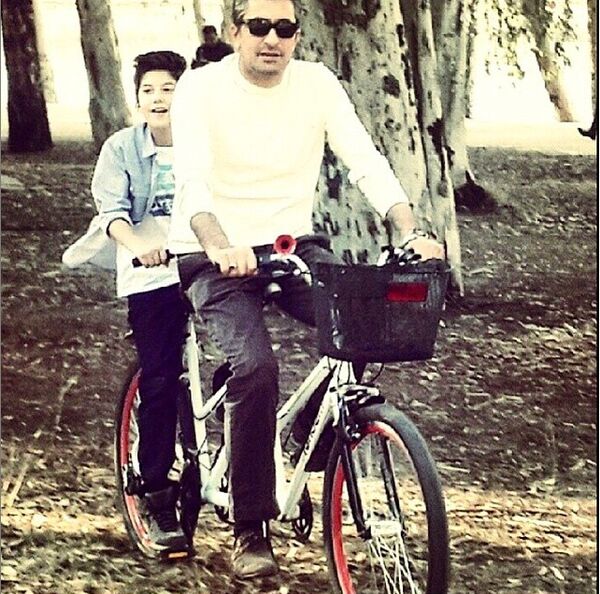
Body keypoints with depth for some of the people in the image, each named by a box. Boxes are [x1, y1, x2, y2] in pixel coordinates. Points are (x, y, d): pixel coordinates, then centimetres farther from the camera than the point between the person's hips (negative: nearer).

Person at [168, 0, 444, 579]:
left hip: (293, 244, 4)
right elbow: (192, 181, -23)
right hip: (217, 256, -4)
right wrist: (221, 247, -43)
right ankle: (249, 530, -13)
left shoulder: (316, 83, 0)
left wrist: (411, 234, -25)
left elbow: (367, 162, -8)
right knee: (255, 366, -27)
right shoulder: (201, 87, -10)